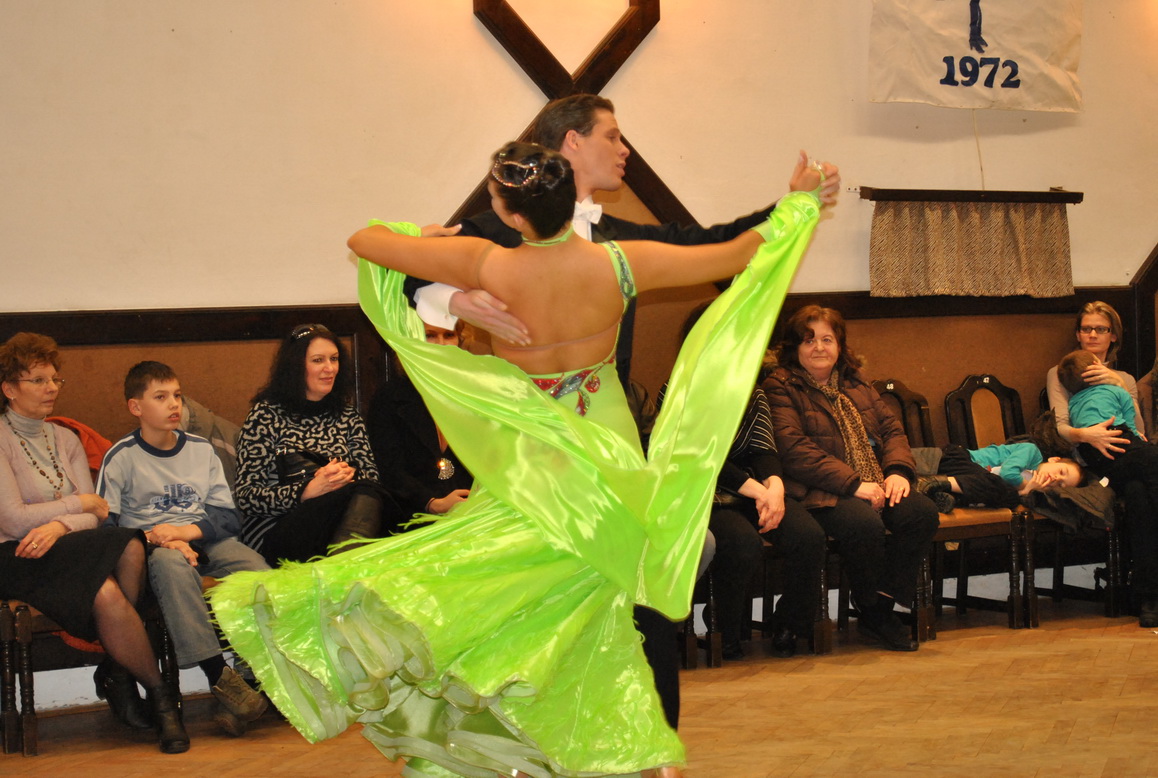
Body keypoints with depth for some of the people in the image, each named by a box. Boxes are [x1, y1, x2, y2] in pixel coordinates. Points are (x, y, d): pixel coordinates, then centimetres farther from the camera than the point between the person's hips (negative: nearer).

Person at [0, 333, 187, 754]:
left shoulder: (64, 439, 18)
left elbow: (95, 514, 7)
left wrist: (60, 525, -16)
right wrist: (81, 504, -2)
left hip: (65, 549, 6)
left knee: (128, 546, -29)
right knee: (106, 591, -33)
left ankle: (115, 672, -17)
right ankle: (159, 695, -18)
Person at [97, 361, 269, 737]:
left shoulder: (201, 449, 15)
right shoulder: (121, 458, 4)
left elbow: (228, 516, 9)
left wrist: (186, 531, -11)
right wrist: (156, 538, -20)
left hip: (206, 540, 3)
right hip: (149, 546, -3)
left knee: (255, 567, -29)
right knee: (171, 562, -40)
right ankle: (218, 677, -41)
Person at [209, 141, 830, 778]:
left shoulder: (488, 267, -23)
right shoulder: (618, 265, -16)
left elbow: (363, 240, -12)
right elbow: (736, 255, -4)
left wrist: (416, 238, 11)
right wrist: (799, 202, 13)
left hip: (530, 459, -3)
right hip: (605, 456, 3)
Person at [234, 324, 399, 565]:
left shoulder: (347, 416, 21)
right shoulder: (266, 414, 5)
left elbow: (372, 476, 13)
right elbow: (246, 495, -3)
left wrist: (349, 475, -11)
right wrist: (307, 491, -17)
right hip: (274, 533, -5)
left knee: (365, 495, -31)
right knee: (359, 494, -31)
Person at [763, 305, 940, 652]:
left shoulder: (856, 383, 22)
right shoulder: (779, 387, 1)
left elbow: (892, 428, 18)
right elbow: (793, 449, -12)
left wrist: (899, 471, -5)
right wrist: (853, 484, -19)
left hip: (877, 487, 6)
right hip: (820, 493, -6)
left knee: (922, 512, -22)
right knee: (866, 523, -35)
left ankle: (885, 603, -9)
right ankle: (874, 614, -8)